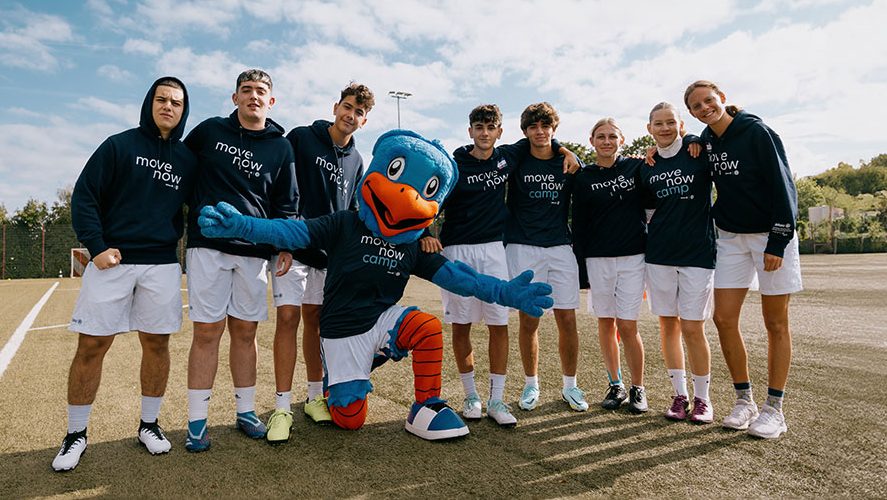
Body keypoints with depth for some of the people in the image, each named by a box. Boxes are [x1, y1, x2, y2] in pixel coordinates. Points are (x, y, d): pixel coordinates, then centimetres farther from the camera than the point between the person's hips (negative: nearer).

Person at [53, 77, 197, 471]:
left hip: (162, 265, 2)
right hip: (111, 261, -2)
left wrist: (174, 236, 3)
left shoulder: (188, 159, 10)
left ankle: (149, 424, 22)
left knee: (157, 343, 7)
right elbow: (84, 197, -1)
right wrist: (96, 246, -9)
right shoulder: (119, 145, 3)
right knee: (91, 346, 1)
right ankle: (76, 434, 16)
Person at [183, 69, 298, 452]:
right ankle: (197, 423, 9)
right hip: (208, 244, -1)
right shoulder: (210, 130, 8)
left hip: (254, 248, 1)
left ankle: (245, 412, 21)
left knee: (245, 332, 7)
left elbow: (287, 204, 10)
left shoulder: (280, 147, 10)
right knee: (207, 332, -2)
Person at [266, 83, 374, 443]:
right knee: (288, 317, -10)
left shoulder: (355, 160, 13)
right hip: (293, 246, -4)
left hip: (330, 251, 5)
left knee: (316, 319, 10)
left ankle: (315, 397, 21)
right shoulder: (301, 138, -2)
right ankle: (282, 407, -4)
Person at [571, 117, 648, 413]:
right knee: (605, 323, 7)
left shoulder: (637, 167, 3)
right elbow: (578, 226, 4)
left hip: (633, 258, -1)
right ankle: (615, 385, 22)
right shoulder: (583, 178, 4)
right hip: (597, 260, 1)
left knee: (627, 325, -2)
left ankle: (638, 388, 15)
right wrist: (580, 270, 0)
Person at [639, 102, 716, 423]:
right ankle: (680, 395, 19)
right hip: (659, 255, 3)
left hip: (698, 252, -3)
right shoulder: (646, 166, 9)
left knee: (692, 328, -3)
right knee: (668, 325, 6)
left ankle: (702, 398, 15)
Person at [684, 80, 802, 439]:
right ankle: (744, 400, 15)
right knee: (724, 319, 0)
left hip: (771, 235, -5)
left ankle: (774, 409, 12)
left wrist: (777, 243, -18)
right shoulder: (707, 140, 5)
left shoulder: (757, 132, -13)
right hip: (730, 237, 6)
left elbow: (783, 188, -14)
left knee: (775, 323, 2)